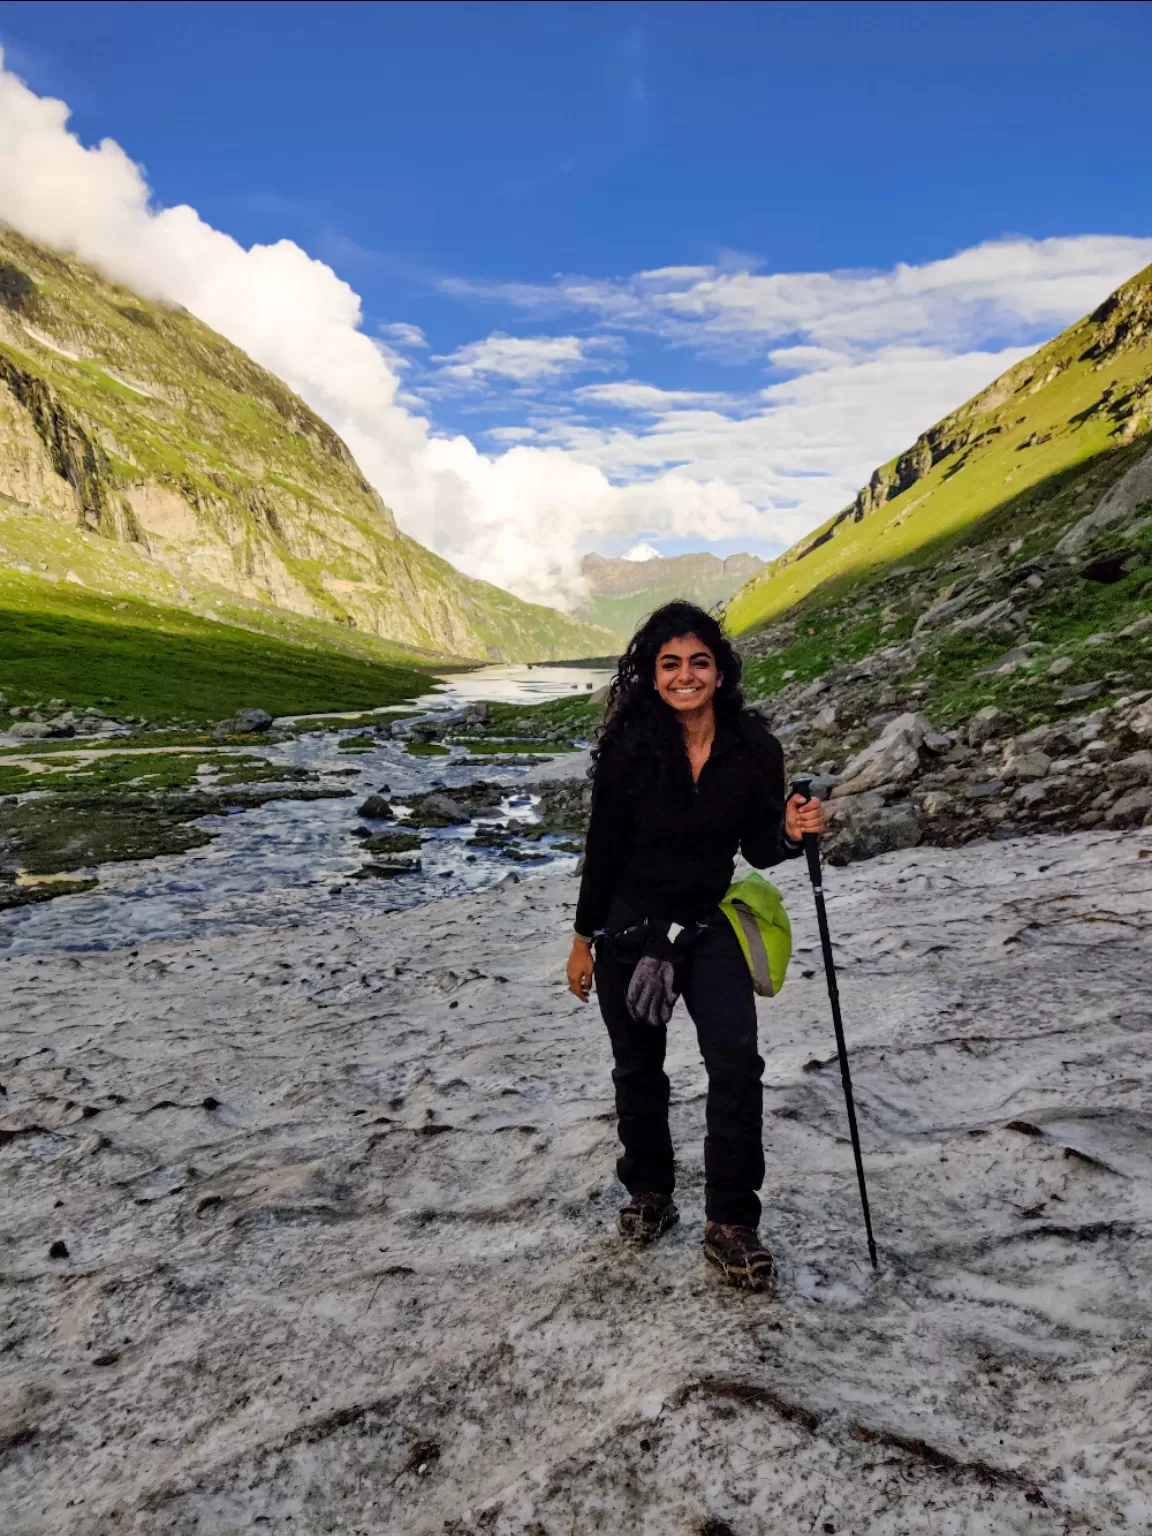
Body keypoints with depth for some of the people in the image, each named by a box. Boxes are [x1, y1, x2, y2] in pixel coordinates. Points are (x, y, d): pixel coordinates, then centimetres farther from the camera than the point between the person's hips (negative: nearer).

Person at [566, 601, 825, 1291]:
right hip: (630, 925, -1)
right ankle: (650, 1190, 39)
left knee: (737, 1064, -13)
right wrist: (584, 939, -1)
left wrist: (791, 831, -21)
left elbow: (757, 848, 1)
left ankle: (731, 1225, 5)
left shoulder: (753, 746, -9)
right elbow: (603, 847, -6)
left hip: (711, 924, 1)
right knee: (639, 1068, 14)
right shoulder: (628, 747, -15)